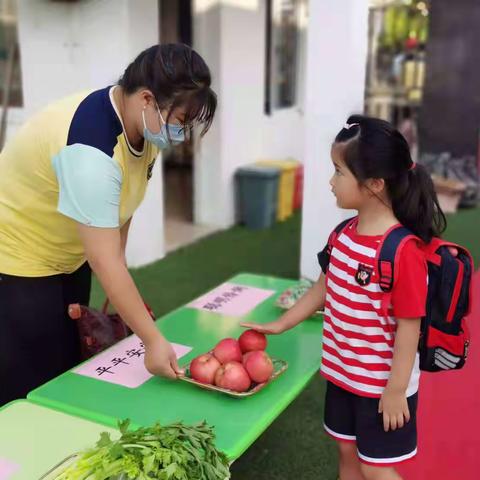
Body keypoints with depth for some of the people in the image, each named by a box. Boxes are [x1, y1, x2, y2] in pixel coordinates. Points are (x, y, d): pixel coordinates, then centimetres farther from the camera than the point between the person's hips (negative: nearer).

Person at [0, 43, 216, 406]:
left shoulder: (140, 122, -7)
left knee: (70, 375, 14)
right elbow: (104, 262, -34)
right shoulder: (91, 149, -35)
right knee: (32, 391, -4)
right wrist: (153, 341, -30)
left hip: (69, 257, 9)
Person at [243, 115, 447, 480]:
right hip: (342, 374, 7)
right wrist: (279, 326, 16)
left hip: (382, 384, -7)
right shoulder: (343, 236, -2)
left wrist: (396, 390, -18)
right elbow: (324, 288, 11)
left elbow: (409, 326, -22)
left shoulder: (403, 250, -26)